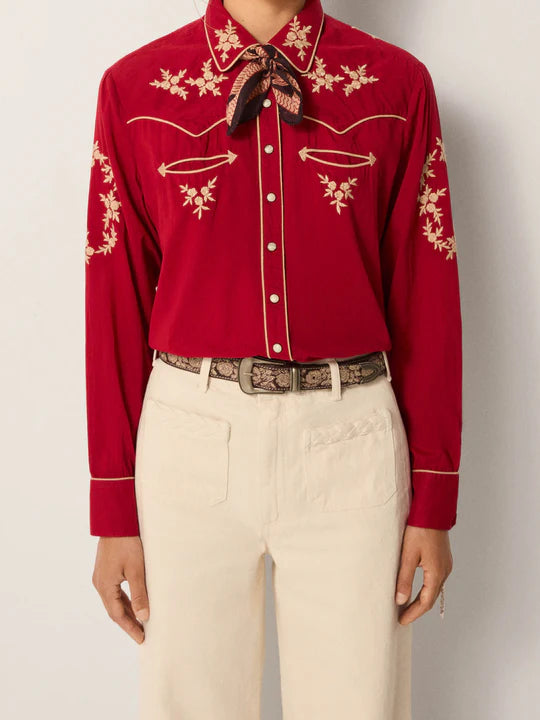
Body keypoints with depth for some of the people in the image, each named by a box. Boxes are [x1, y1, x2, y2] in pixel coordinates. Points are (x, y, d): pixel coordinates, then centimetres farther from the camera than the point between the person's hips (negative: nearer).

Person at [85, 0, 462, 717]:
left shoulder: (398, 84, 4)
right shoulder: (134, 87, 4)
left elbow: (426, 296, 3)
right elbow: (115, 301, 3)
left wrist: (434, 501, 2)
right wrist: (114, 514, 3)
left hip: (350, 439, 0)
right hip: (191, 432, 1)